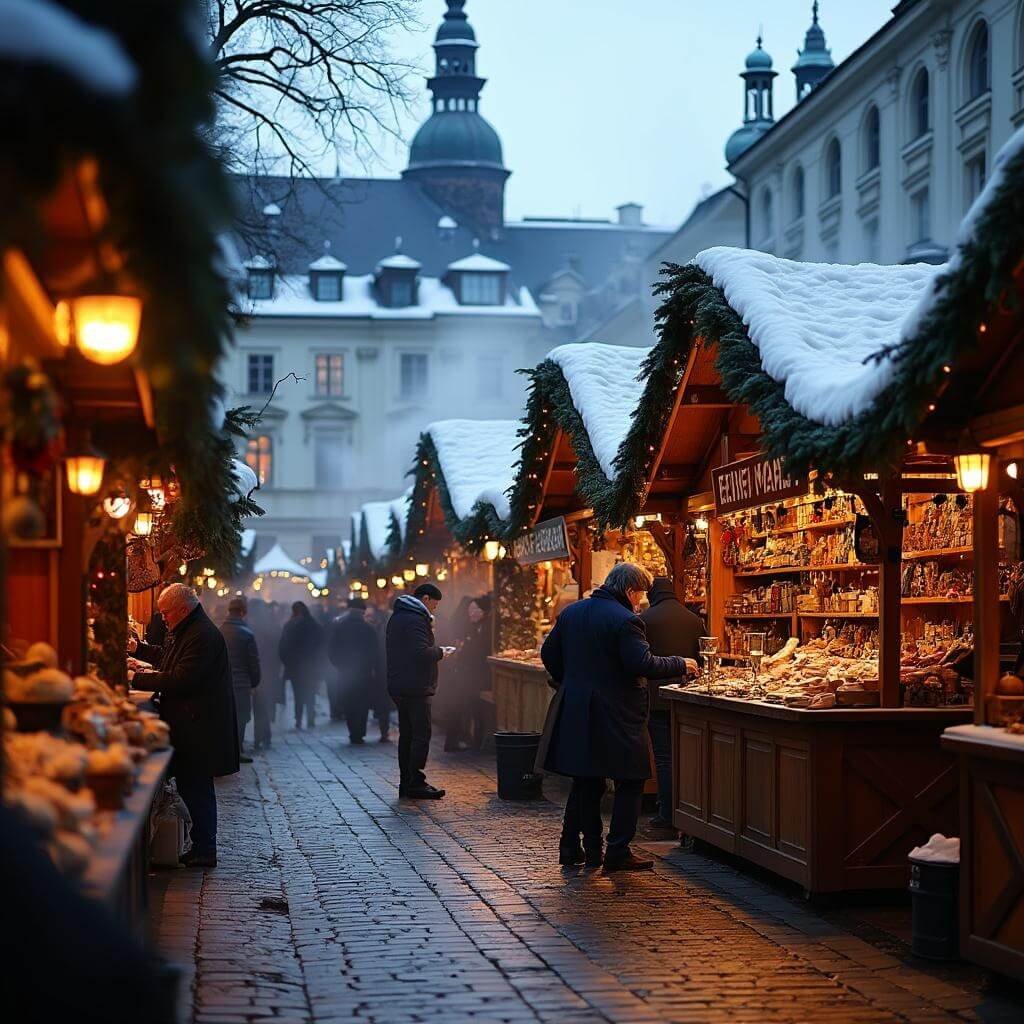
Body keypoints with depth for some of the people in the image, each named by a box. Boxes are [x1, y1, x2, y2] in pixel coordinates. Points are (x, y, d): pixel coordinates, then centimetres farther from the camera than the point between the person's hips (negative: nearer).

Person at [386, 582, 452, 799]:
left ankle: (405, 782, 15)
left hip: (398, 685, 10)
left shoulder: (397, 616, 17)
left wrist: (435, 650, 15)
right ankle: (416, 783, -7)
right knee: (421, 735, -6)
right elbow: (421, 653, -24)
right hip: (416, 687, -10)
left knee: (406, 734, 12)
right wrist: (440, 652, -6)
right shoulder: (416, 619, -15)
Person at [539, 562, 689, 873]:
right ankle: (618, 853, 2)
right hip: (617, 716, -7)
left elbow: (549, 653, 15)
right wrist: (680, 665, -9)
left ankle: (571, 847, 19)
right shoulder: (625, 620, -16)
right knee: (630, 782, 4)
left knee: (586, 782, 17)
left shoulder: (570, 612, 8)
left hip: (576, 711, 7)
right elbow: (643, 664, -22)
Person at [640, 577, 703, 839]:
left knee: (664, 759, -2)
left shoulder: (645, 619, -7)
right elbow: (702, 660, 11)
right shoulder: (694, 620, 6)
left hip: (657, 698, -4)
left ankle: (667, 821, -2)